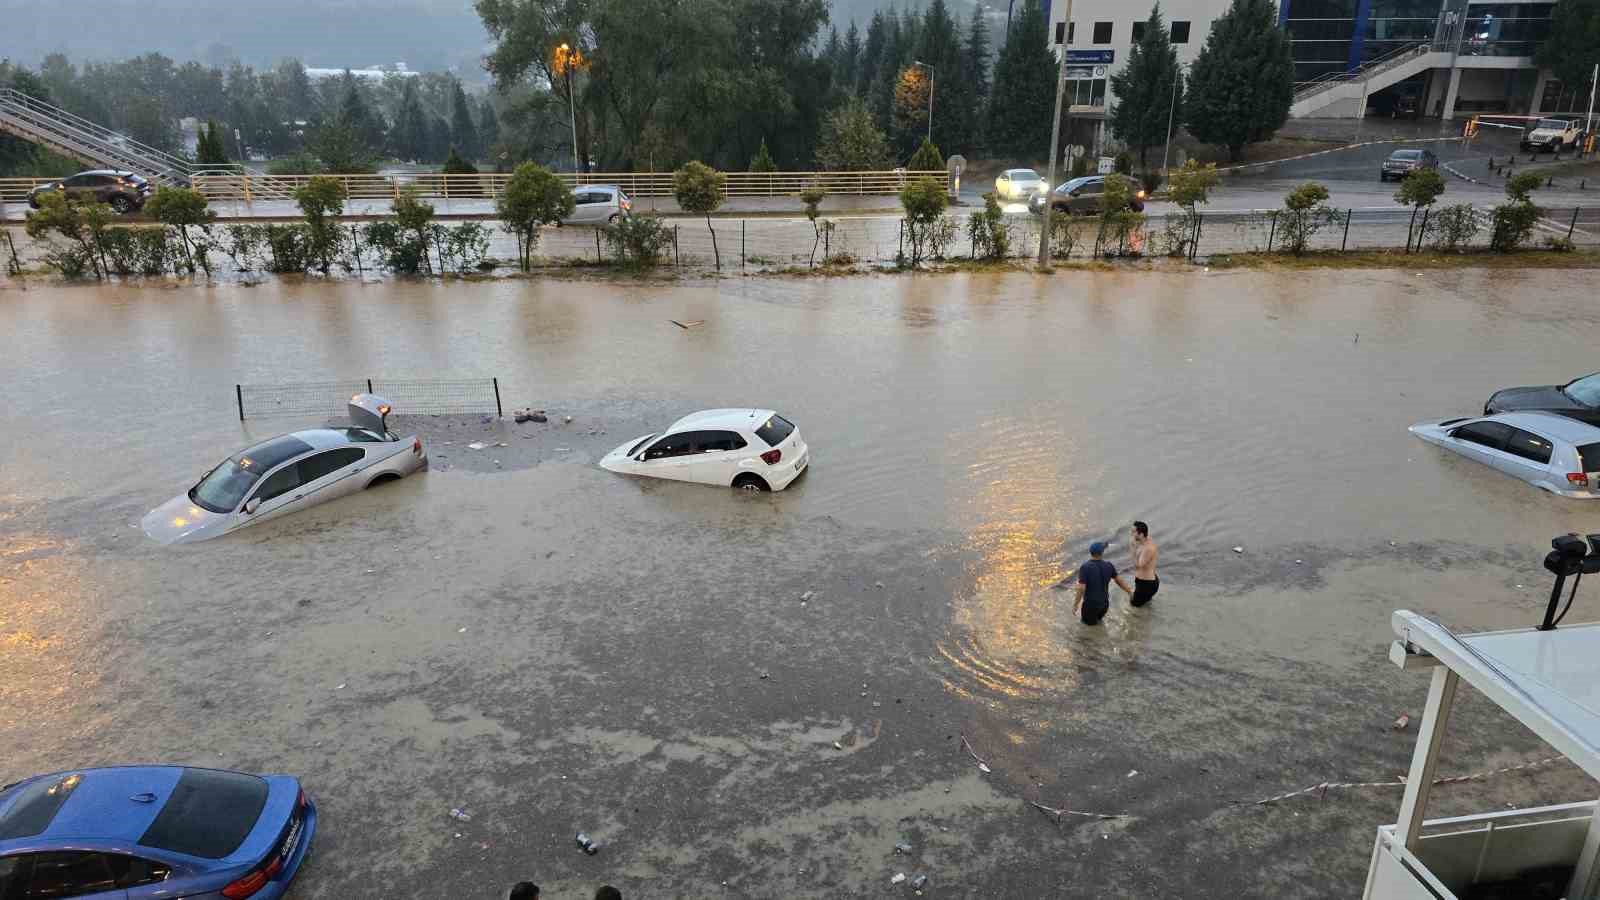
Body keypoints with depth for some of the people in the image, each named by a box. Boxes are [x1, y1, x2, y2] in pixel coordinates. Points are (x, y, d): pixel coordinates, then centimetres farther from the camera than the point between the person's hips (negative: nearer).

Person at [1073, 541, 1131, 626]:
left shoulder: (1085, 567, -25)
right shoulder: (1108, 566, -12)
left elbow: (1081, 589, -27)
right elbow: (1119, 581, 2)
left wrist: (1075, 604, -17)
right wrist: (1130, 592, 19)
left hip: (1090, 604, -4)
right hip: (1104, 603, 4)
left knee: (1088, 621, 23)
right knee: (1098, 618, 32)